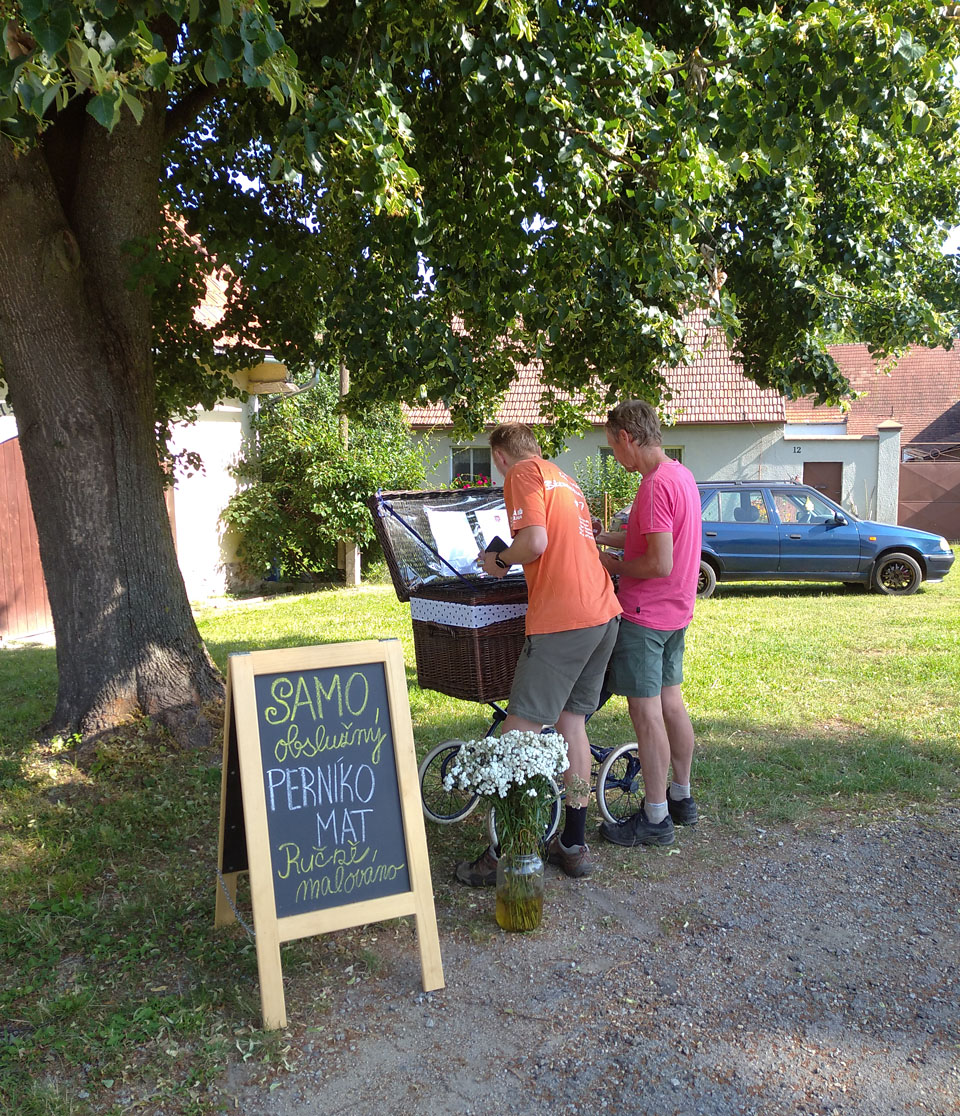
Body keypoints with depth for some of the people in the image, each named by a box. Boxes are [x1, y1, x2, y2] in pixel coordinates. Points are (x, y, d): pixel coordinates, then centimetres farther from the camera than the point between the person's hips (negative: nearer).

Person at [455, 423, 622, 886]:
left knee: (520, 732, -2)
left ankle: (504, 853, 3)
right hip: (604, 611, 9)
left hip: (560, 619, -9)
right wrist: (512, 560, 34)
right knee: (572, 721, 16)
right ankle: (574, 844, 23)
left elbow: (535, 542, -16)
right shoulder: (563, 478, 25)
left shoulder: (522, 474, -2)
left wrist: (499, 560, 2)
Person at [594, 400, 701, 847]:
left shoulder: (656, 485, -22)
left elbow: (659, 563, -26)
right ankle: (681, 798, 31)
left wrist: (614, 566, -11)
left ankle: (655, 819, 9)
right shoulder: (681, 475, 9)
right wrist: (603, 536, 16)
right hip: (676, 611, 10)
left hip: (644, 615, -10)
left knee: (646, 714, -1)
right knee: (670, 701, 18)